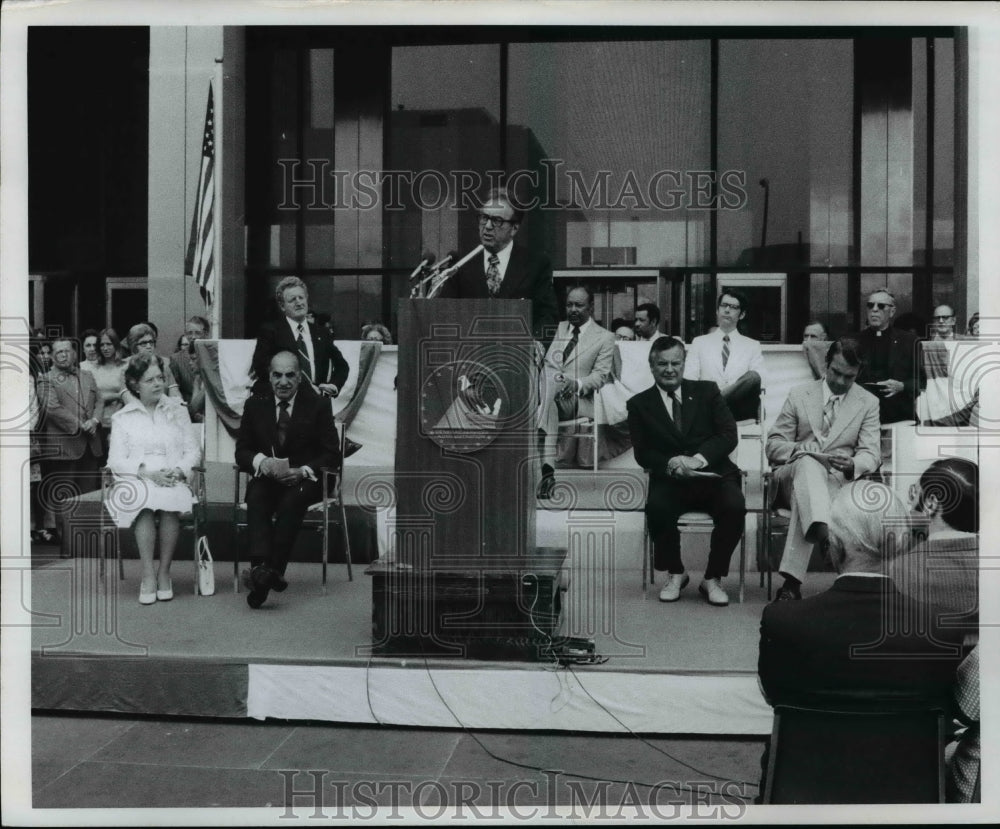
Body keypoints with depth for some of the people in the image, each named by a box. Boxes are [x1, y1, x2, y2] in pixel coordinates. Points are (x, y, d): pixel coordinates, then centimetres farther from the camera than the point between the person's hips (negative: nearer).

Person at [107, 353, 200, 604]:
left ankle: (164, 572, -22)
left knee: (171, 498, -35)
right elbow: (115, 460, 4)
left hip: (173, 480, 1)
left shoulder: (177, 411, 19)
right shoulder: (122, 418, 14)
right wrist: (146, 471, -14)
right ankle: (148, 574, -30)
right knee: (145, 499, -36)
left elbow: (193, 451, 12)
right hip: (136, 481, -1)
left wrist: (179, 471, -9)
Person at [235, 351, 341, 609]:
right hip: (266, 478, 2)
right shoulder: (255, 405, 10)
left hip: (303, 480, -1)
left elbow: (332, 453, 0)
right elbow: (241, 451, 7)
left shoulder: (318, 406, 4)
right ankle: (261, 566, -50)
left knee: (292, 499, -35)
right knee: (256, 497, -33)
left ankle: (271, 570, -41)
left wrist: (303, 471, -19)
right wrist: (260, 461, -18)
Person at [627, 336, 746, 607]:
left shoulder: (707, 391, 12)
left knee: (734, 507, -31)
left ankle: (713, 579, -10)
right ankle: (674, 574, -6)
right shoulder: (639, 404, 11)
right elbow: (642, 453, 3)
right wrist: (670, 464, -18)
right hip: (670, 480, 0)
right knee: (657, 508, -33)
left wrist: (698, 459, -16)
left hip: (713, 475, 1)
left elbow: (729, 435, 2)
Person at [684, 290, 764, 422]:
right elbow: (689, 380, 8)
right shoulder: (699, 342, 18)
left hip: (740, 409, 1)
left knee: (753, 376, -30)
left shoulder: (753, 346, 17)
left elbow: (758, 379, 1)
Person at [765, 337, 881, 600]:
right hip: (793, 475, 0)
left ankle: (791, 581, -46)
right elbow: (773, 446, 8)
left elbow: (871, 454, 3)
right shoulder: (799, 395, 12)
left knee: (805, 499, -36)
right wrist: (803, 448, -15)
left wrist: (852, 465, -22)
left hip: (839, 481, 0)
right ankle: (820, 527, -66)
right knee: (809, 463, -38)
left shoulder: (869, 403, 12)